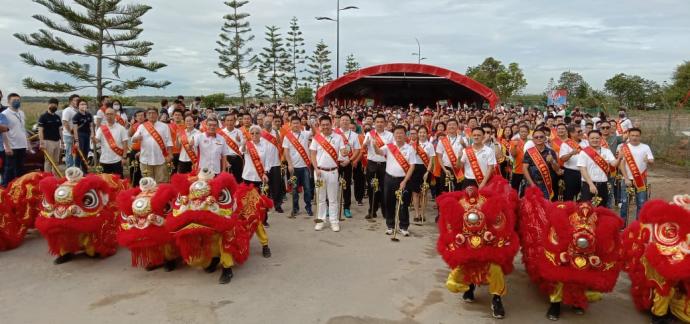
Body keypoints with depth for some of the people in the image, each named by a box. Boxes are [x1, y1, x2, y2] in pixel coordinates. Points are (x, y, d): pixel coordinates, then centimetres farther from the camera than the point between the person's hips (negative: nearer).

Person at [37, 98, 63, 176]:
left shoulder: (57, 117, 13)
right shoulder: (43, 116, -6)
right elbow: (40, 130, -10)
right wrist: (41, 143, -18)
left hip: (57, 141, 7)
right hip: (48, 141, -7)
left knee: (56, 161, 10)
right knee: (48, 161, -3)